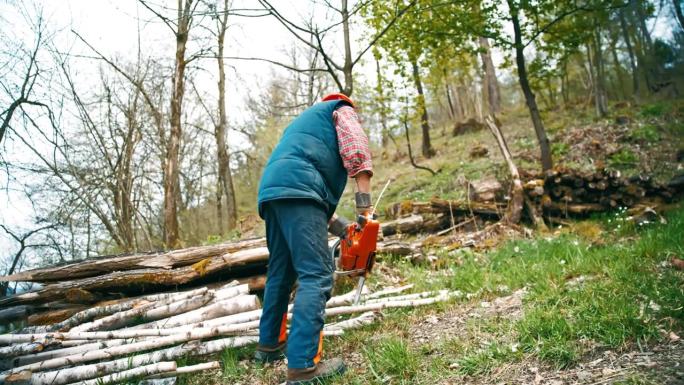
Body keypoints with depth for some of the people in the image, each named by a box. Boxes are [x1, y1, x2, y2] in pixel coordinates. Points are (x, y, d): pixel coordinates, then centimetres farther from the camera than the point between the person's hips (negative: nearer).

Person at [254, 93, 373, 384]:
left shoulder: (303, 123, 41)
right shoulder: (342, 109, 20)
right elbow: (355, 147, -3)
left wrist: (334, 224, 23)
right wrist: (364, 202, -11)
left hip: (270, 191, 8)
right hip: (298, 189, -8)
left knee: (280, 273, 18)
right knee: (317, 275, -13)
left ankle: (270, 344, 30)